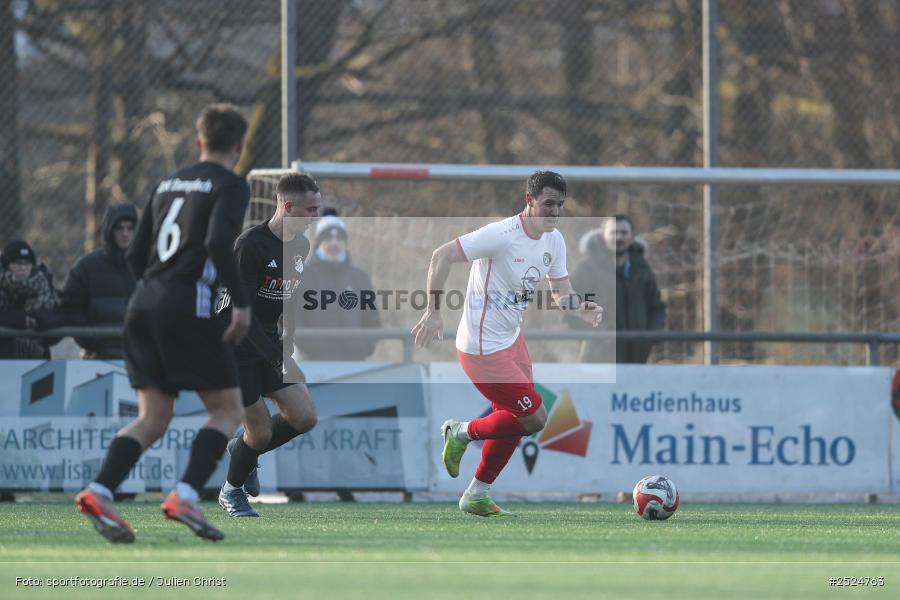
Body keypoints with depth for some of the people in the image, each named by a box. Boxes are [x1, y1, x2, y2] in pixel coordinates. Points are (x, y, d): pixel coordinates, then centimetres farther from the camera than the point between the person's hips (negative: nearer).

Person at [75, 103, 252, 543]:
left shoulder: (167, 184, 19)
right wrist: (241, 302, -14)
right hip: (189, 305, -7)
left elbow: (135, 255, 20)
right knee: (228, 408, 4)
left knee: (153, 417, 8)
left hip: (143, 304, 7)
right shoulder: (230, 186, -1)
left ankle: (98, 491, -12)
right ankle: (186, 495, -13)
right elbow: (219, 242, -18)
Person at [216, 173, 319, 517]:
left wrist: (287, 347, 15)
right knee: (261, 432, -8)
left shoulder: (300, 245, 3)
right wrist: (280, 360, -28)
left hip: (269, 344, 7)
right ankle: (232, 492, 20)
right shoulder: (251, 246, -23)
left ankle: (245, 450, 22)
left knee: (304, 418, -5)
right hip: (235, 346, -7)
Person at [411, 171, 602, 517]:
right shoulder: (502, 235, -23)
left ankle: (477, 495, 30)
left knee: (515, 420, 15)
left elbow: (561, 293, 12)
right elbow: (441, 257, -21)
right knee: (534, 418, -7)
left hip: (511, 340, 9)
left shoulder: (554, 241, 3)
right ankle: (462, 433, 15)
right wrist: (433, 311, -27)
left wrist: (581, 309, -12)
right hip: (482, 348, -9)